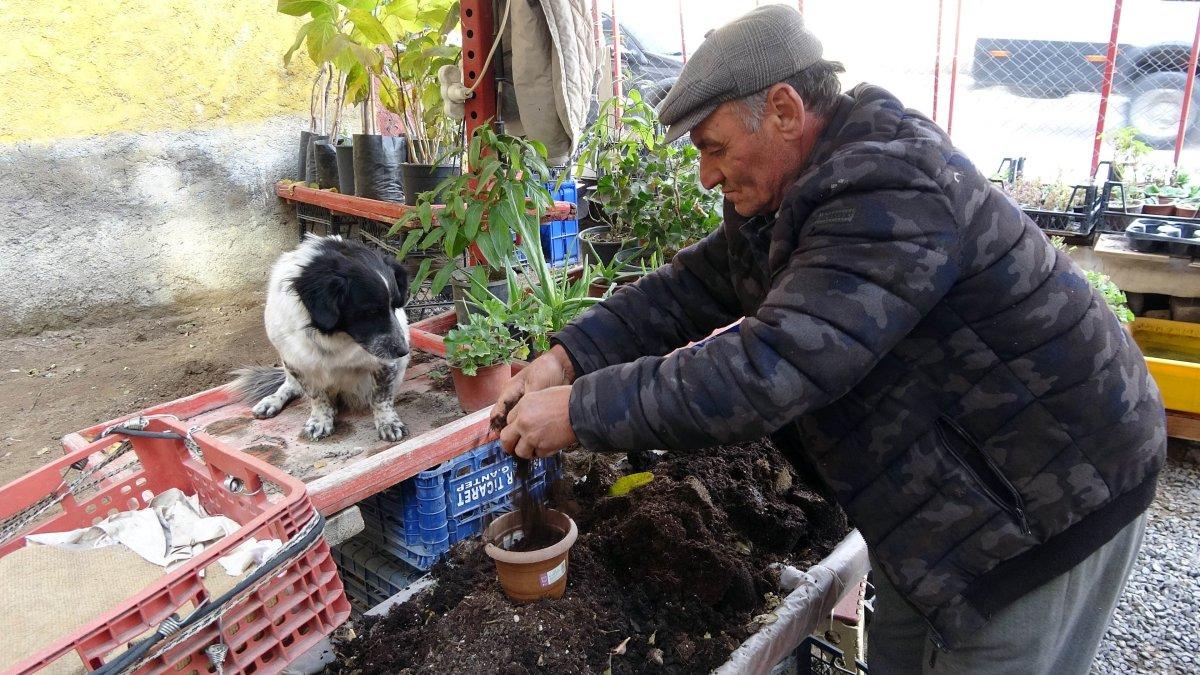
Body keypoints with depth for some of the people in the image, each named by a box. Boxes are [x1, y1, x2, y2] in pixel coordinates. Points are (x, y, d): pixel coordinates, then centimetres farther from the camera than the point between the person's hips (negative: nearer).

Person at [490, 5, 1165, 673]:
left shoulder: (891, 189, -32)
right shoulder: (787, 194, 0)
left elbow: (768, 370, -39)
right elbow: (691, 287, 1)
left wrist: (579, 412, -33)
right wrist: (568, 357, -12)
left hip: (1054, 499, -8)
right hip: (949, 477, 9)